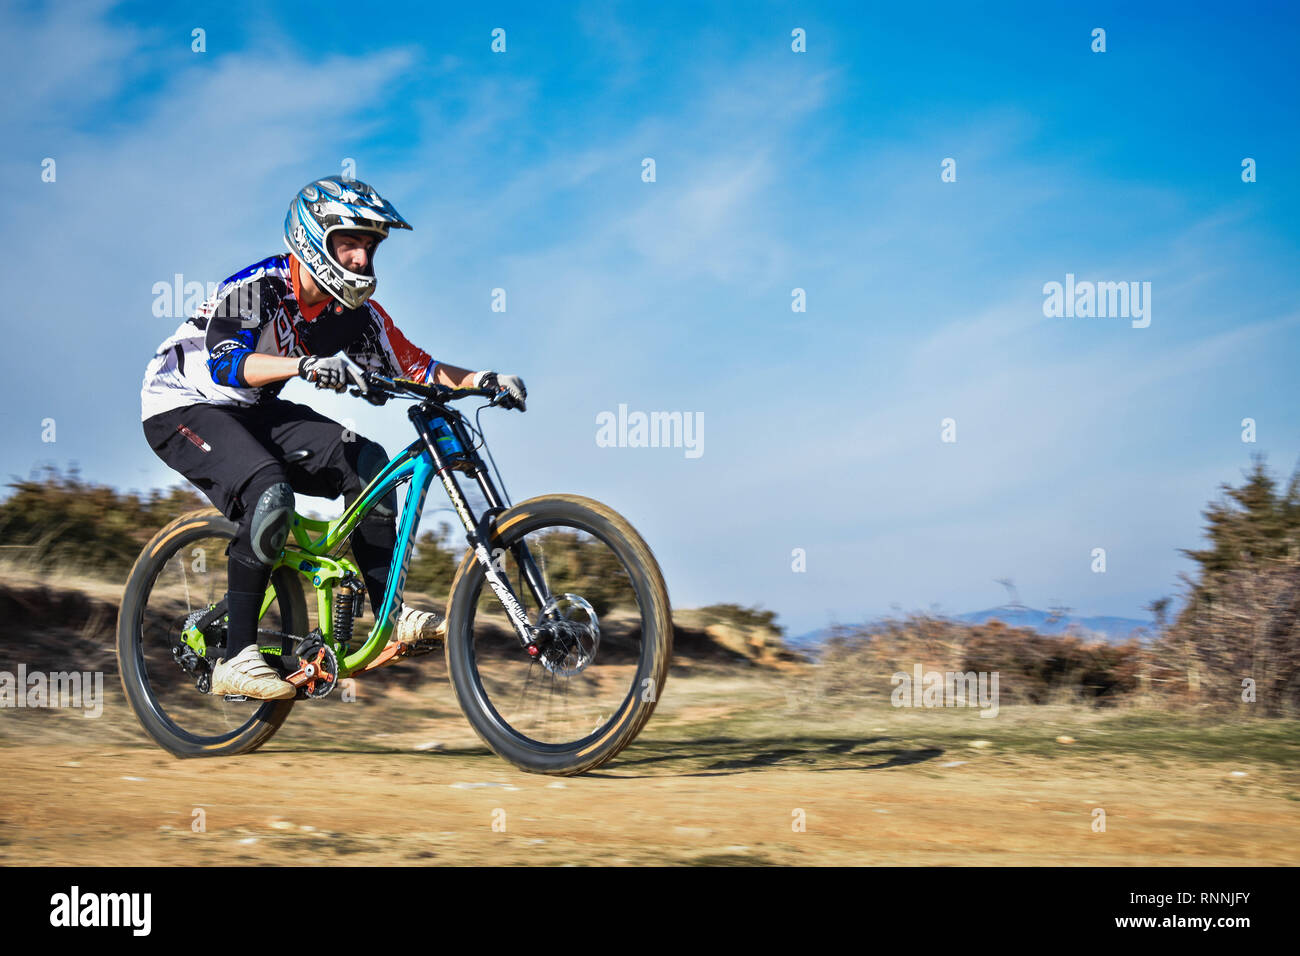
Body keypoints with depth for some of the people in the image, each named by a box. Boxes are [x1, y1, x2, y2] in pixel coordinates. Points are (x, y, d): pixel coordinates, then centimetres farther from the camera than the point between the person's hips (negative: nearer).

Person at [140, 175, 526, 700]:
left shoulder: (356, 313, -5)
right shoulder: (255, 287, -25)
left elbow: (414, 367, -2)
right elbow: (226, 362, -40)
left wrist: (483, 380, -18)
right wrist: (309, 365, -54)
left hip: (254, 411, 7)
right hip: (184, 407, -7)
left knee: (366, 463, -12)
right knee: (268, 493, -32)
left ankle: (390, 618, -8)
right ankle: (236, 659, -25)